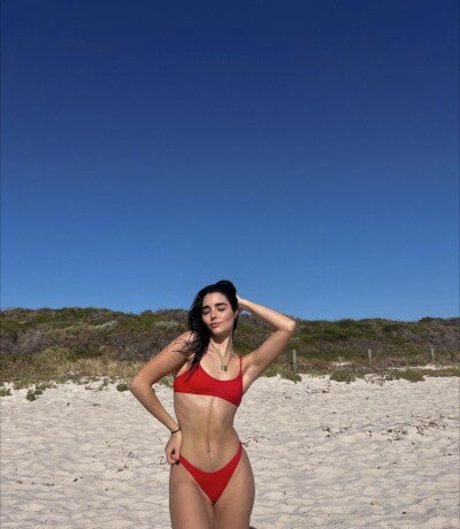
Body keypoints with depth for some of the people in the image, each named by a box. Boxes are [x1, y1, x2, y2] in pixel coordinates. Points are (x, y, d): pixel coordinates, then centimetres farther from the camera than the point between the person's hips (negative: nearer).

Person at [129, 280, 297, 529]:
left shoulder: (246, 366, 7)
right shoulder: (190, 343, 1)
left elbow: (288, 327, -2)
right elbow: (139, 383, -3)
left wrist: (245, 303, 9)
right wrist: (175, 428, 1)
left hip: (233, 472, 3)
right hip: (188, 475, -2)